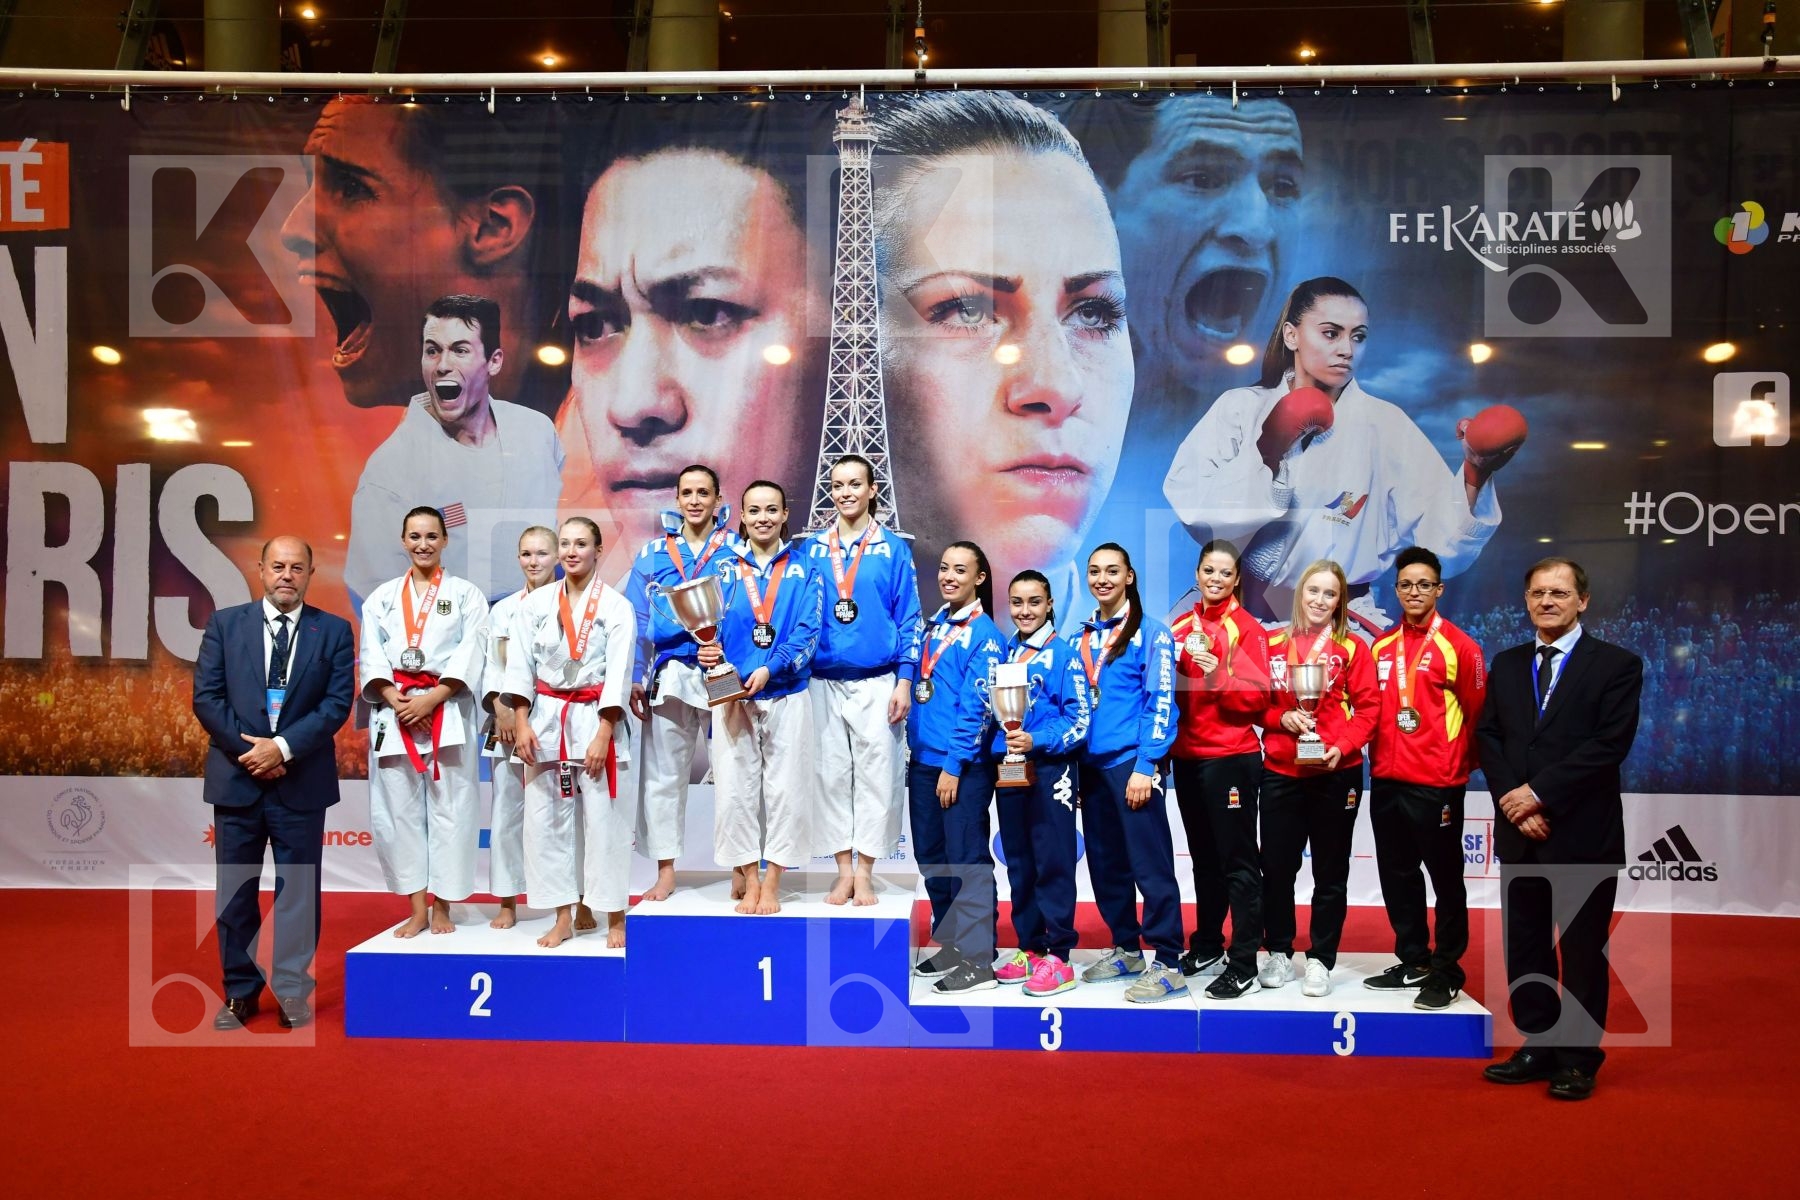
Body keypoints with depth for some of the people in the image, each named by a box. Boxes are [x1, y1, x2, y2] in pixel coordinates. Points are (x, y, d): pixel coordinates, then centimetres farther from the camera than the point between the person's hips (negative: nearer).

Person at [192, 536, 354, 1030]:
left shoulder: (333, 631, 3)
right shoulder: (224, 624, 5)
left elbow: (338, 702, -4)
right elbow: (206, 697, 0)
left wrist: (283, 747, -14)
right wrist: (248, 751, -10)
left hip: (302, 781, -1)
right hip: (237, 778, 1)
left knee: (299, 888, 5)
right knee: (235, 889, 8)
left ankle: (292, 990, 16)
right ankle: (240, 992, 20)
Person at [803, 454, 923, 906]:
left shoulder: (893, 549, 2)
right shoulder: (813, 548, 8)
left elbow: (909, 619, 1)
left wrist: (905, 682, -6)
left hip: (878, 681, -2)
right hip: (824, 680, 2)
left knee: (876, 774, 0)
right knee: (832, 775, 5)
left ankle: (864, 873, 9)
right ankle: (844, 872, 14)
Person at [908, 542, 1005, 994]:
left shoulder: (984, 634, -8)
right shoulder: (933, 626, 14)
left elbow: (975, 706, -14)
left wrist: (954, 765, -16)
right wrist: (913, 750, 13)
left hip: (962, 766, -8)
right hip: (923, 760, 8)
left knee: (968, 861, -3)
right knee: (931, 856, 14)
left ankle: (978, 961, 4)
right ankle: (950, 944, 28)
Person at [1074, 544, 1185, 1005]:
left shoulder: (1151, 632, -2)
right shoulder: (1080, 639, 15)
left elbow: (1161, 703, -8)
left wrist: (1145, 765, -15)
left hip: (1132, 763, -6)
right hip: (1092, 765, 6)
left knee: (1150, 863, -6)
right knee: (1105, 863, 12)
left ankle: (1167, 964, 1)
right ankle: (1126, 950, 25)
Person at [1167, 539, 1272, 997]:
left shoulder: (1247, 629, -5)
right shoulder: (1180, 627, 10)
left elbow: (1257, 697, -11)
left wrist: (1219, 677, -25)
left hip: (1230, 758, -6)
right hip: (1187, 757, 6)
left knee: (1238, 863, -1)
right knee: (1203, 858, 16)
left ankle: (1244, 961, 6)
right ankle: (1206, 947, 28)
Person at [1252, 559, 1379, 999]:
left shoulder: (1352, 648, 0)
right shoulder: (1273, 644, 6)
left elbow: (1368, 708, -3)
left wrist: (1342, 747, -16)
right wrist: (1280, 718, -11)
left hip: (1336, 773, -1)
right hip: (1280, 771, 2)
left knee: (1330, 872, 8)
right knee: (1276, 867, 6)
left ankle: (1320, 960, 18)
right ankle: (1278, 953, 21)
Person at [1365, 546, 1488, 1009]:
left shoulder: (1458, 646, -6)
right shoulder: (1382, 646, 8)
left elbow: (1476, 713, -2)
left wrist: (1460, 766, 3)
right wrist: (1377, 756, 8)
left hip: (1437, 784, -5)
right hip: (1386, 780, 6)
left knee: (1445, 879, 4)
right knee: (1397, 876, 13)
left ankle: (1447, 972, 15)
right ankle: (1413, 961, 26)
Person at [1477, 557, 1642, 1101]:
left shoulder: (1617, 664, -3)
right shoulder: (1506, 664, 12)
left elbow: (1610, 744, -12)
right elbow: (1488, 739, 7)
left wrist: (1539, 792, -15)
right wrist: (1514, 803, -7)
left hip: (1584, 832, -4)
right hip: (1520, 830, 5)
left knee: (1582, 948, 4)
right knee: (1525, 944, 9)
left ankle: (1579, 1059, 15)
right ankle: (1539, 1047, 21)